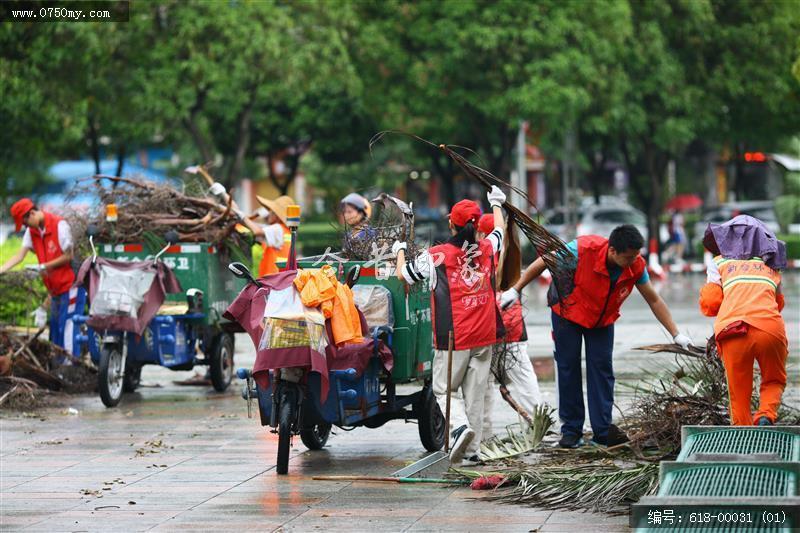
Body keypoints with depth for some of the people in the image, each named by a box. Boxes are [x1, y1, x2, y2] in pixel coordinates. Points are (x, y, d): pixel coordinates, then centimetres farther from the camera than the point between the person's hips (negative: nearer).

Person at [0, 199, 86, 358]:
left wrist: (44, 266, -12)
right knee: (55, 326, 10)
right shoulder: (32, 231, 5)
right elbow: (20, 255, -2)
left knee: (68, 326, -10)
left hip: (70, 285, -8)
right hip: (55, 289, 8)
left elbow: (68, 256, -14)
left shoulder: (60, 226, -16)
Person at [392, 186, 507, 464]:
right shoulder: (486, 249, 3)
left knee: (442, 390, 0)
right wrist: (496, 205, 47)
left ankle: (459, 429, -26)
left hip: (453, 337, -4)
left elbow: (403, 275, 7)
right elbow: (498, 231, 28)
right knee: (475, 393, 8)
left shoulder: (436, 256, -8)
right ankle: (472, 449, 7)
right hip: (484, 336, 4)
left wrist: (400, 250, 27)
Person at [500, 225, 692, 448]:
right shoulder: (584, 249, -35)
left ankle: (603, 430, -6)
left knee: (602, 369, -7)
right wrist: (516, 290, -16)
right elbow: (543, 262, -20)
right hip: (567, 313, -2)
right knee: (568, 368, -2)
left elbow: (654, 300, -9)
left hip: (602, 320, 2)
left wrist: (676, 334, -10)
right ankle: (571, 430, 5)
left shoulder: (636, 266, -23)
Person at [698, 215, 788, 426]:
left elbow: (710, 304, 13)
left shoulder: (718, 262, 21)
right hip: (770, 327, 1)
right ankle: (766, 415, -5)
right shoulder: (771, 264, 27)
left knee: (739, 395, 11)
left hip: (732, 329, -1)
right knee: (774, 381, 22)